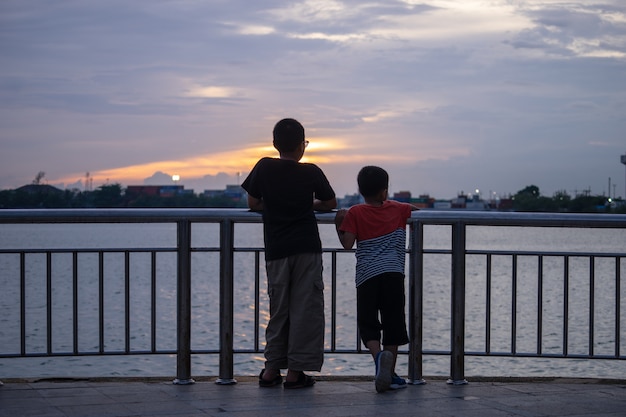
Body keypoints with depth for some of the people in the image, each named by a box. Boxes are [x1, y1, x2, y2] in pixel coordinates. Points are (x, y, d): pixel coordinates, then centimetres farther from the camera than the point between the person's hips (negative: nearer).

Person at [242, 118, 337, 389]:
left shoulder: (264, 167, 0)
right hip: (307, 248, -2)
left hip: (276, 250, 2)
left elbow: (253, 203, 8)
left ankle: (272, 370, 11)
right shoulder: (311, 172, -2)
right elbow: (330, 203, 10)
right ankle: (295, 371, -1)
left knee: (278, 309, 11)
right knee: (305, 308, 1)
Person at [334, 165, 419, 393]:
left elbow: (347, 244, -4)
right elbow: (416, 210, 28)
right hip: (393, 273, 1)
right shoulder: (397, 209, 10)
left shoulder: (355, 213, 3)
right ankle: (390, 374, 8)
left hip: (367, 276, -1)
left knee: (367, 324, 4)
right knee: (392, 323, 8)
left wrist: (339, 224, 10)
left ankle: (379, 355, -25)